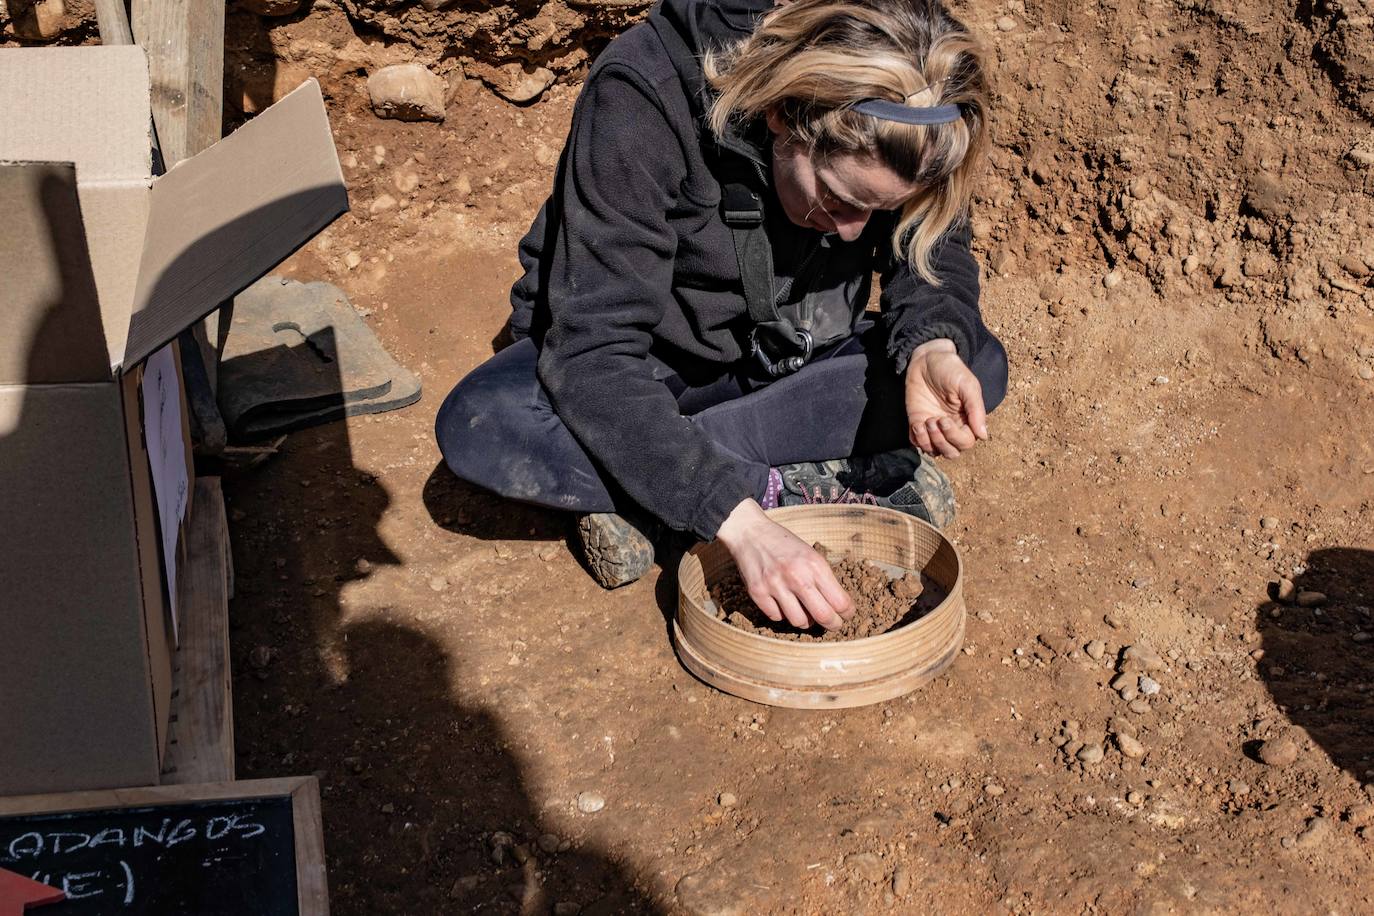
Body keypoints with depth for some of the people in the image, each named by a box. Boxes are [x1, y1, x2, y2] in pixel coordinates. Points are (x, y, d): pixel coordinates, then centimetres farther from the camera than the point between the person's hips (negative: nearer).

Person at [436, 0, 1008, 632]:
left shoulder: (896, 125, -19)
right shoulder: (642, 101, -32)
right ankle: (788, 484, -21)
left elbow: (935, 254, -5)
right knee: (479, 428, -34)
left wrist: (935, 347, -30)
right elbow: (594, 351, -36)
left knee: (980, 366, -20)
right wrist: (742, 519, -45)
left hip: (781, 361, 4)